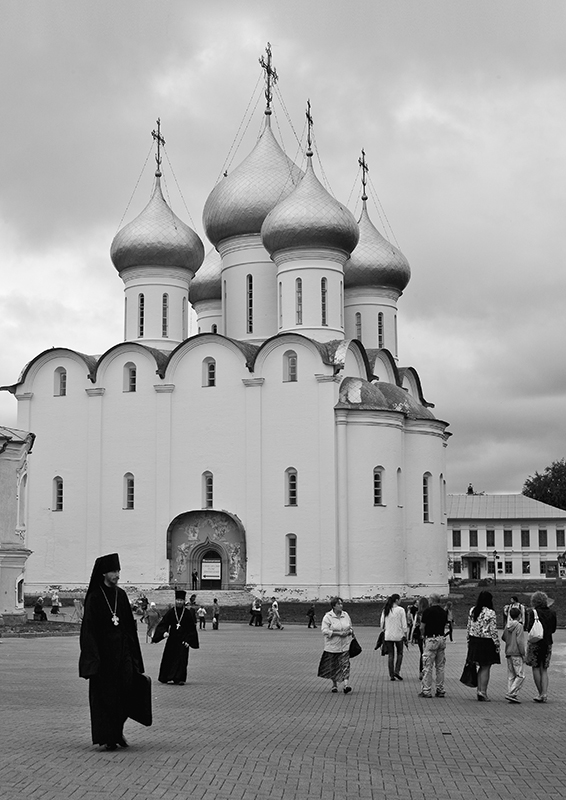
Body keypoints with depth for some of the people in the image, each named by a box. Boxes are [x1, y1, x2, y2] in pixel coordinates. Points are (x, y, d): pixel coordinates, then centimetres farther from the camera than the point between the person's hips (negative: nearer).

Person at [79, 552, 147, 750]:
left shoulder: (121, 595, 9)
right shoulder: (94, 597, -6)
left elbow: (129, 625, 11)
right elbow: (88, 628, -9)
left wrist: (133, 652, 6)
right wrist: (92, 656, -17)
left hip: (122, 649, 4)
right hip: (103, 650, -4)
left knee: (127, 689, -3)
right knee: (104, 694, 0)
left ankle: (117, 730, 19)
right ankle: (107, 736, 8)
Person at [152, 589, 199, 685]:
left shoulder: (187, 613, -3)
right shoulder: (170, 612, 0)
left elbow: (192, 628, -1)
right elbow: (163, 624, -4)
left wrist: (188, 640, -8)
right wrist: (164, 632, -24)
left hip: (183, 639, -2)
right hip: (172, 639, 2)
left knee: (181, 658, -7)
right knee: (170, 658, 5)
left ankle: (180, 679, -6)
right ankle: (169, 677, 21)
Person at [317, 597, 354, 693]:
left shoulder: (346, 615, 8)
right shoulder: (328, 617, -7)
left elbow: (351, 628, 18)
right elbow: (324, 631, -15)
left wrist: (348, 632, -6)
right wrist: (338, 633, -21)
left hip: (345, 646, 2)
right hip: (332, 646, -2)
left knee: (345, 664, -10)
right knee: (333, 666, 8)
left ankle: (346, 685, -18)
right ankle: (334, 684, 27)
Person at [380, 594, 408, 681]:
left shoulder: (385, 610, 3)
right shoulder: (400, 609, -8)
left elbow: (382, 623, 7)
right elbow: (404, 624, -7)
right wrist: (405, 635, 0)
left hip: (388, 635, 3)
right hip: (398, 635, -3)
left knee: (390, 655, 8)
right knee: (400, 653, 14)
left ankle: (391, 675, 7)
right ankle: (397, 671, 0)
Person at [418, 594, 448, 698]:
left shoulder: (428, 611, -9)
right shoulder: (444, 612, 10)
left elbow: (422, 627, -8)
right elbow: (444, 626, 13)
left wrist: (422, 636, 10)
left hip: (431, 639, -6)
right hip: (442, 638, 6)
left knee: (428, 667, -2)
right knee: (440, 667, 11)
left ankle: (426, 691, -2)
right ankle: (440, 690, 12)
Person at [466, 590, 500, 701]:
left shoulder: (472, 611, 4)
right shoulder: (490, 613, -13)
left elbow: (469, 627, 10)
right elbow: (493, 631, -12)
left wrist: (469, 641, 18)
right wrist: (497, 644, -5)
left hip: (474, 641, 6)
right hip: (486, 643, -6)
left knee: (481, 667, 16)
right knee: (486, 668, 3)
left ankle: (479, 690, 16)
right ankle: (483, 692, 2)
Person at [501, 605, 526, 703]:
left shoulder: (507, 626, 6)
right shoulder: (519, 626, -13)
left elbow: (503, 637, 17)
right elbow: (520, 641, -16)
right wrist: (523, 654, -10)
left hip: (508, 653, 7)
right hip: (517, 654, -7)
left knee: (511, 676, 10)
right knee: (520, 675, -2)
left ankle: (511, 696, 10)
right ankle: (511, 694, -12)